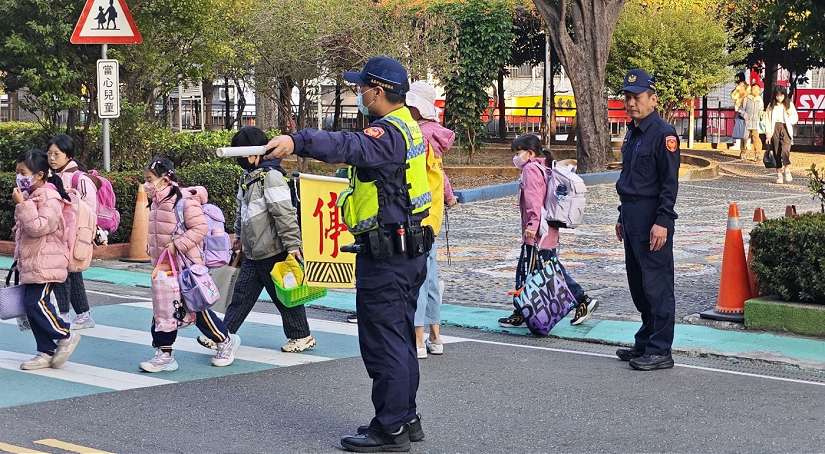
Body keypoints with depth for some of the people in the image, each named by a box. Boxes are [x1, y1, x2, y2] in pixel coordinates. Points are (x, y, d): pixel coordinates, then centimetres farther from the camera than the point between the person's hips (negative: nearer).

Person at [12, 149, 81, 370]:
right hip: (30, 264, 10)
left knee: (35, 302, -14)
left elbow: (38, 227, -24)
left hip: (44, 264, -10)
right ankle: (46, 352, 14)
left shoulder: (49, 197, -14)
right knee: (31, 304, 8)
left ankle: (66, 336, 4)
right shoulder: (30, 195, 16)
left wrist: (22, 204, -23)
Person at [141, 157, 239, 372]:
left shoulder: (185, 200, -18)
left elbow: (199, 228, -21)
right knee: (163, 311, 6)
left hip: (187, 267, -8)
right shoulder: (156, 204, 9)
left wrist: (177, 245, -25)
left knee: (197, 310, 2)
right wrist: (154, 253, 13)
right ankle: (164, 355, 12)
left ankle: (226, 341, 21)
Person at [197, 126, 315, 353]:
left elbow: (285, 213, -21)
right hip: (252, 252, 8)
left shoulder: (271, 176, -16)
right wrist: (239, 236, 32)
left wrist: (292, 245, -24)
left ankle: (301, 336, 16)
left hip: (273, 250, -8)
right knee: (241, 294, 8)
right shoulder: (247, 177, 13)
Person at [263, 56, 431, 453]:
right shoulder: (407, 127, 13)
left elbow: (350, 147, -39)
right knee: (400, 338, 17)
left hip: (385, 253, -11)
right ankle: (406, 418, 26)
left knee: (383, 340, -4)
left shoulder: (388, 133, -19)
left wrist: (298, 141, -51)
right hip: (410, 250, 11)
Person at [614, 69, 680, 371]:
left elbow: (670, 183, -16)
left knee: (657, 285, -6)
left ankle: (660, 351, -3)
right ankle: (645, 343, 25)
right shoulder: (632, 133, 16)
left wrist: (662, 222, -22)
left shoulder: (663, 134, -12)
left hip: (652, 220, -10)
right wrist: (623, 217, 22)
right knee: (638, 284, 15)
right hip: (632, 218, 10)